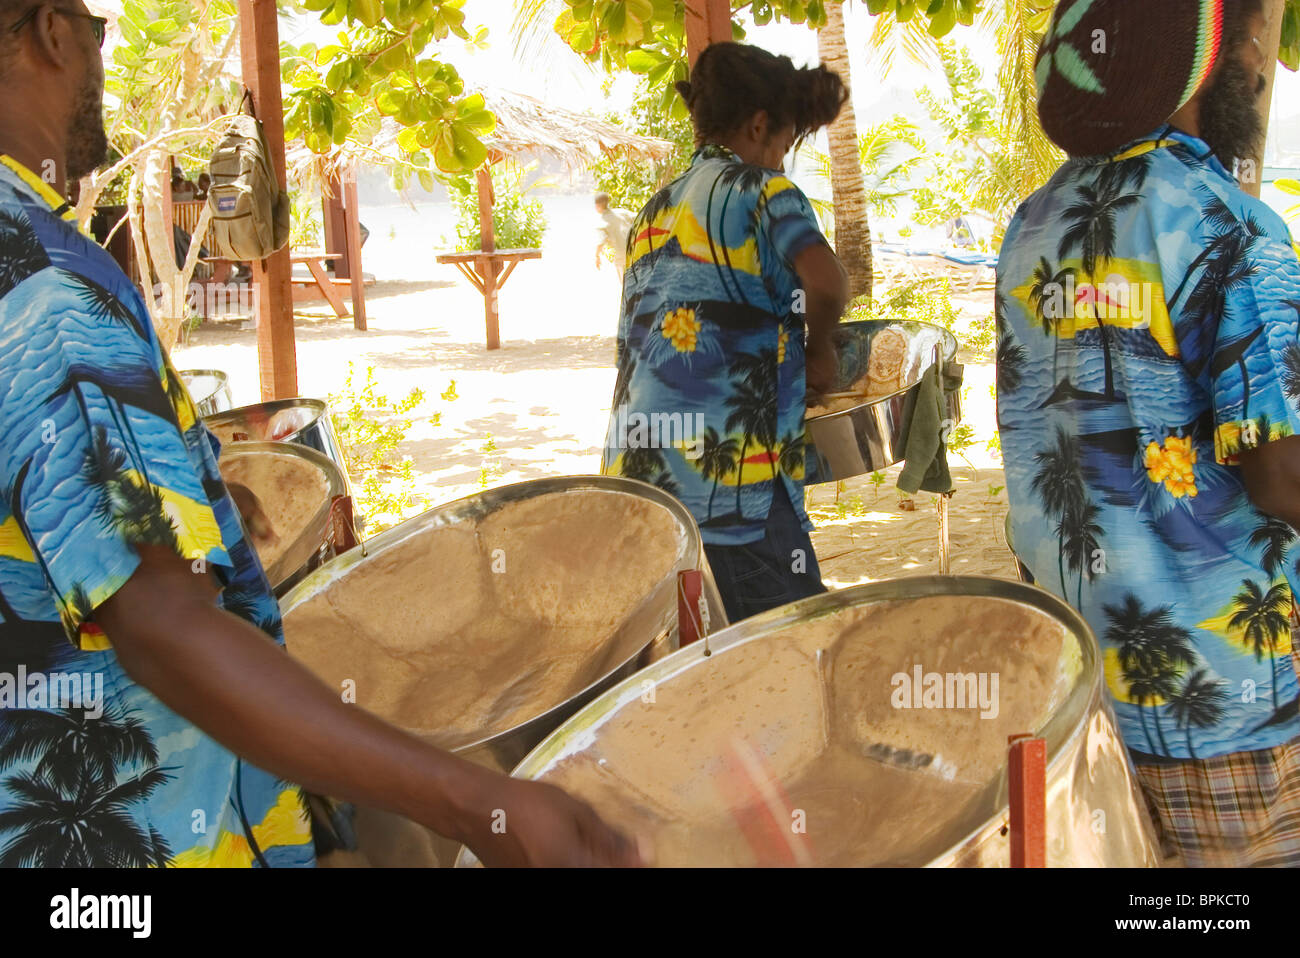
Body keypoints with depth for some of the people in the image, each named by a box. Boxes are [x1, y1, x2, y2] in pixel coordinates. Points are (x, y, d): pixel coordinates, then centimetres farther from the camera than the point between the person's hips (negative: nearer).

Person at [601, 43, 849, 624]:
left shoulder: (653, 213, 22)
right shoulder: (759, 189, 0)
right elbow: (825, 280, -18)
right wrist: (819, 348, 2)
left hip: (634, 467, 8)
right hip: (731, 472, -7)